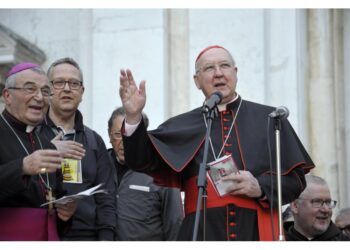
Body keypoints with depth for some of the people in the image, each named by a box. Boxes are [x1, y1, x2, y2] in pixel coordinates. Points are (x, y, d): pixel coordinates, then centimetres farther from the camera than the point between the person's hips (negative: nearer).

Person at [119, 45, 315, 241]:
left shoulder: (268, 119, 9)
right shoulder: (181, 127, 13)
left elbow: (296, 178, 7)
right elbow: (142, 161, 1)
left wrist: (260, 187, -10)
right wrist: (134, 117, -13)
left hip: (258, 234, 0)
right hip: (202, 235, 1)